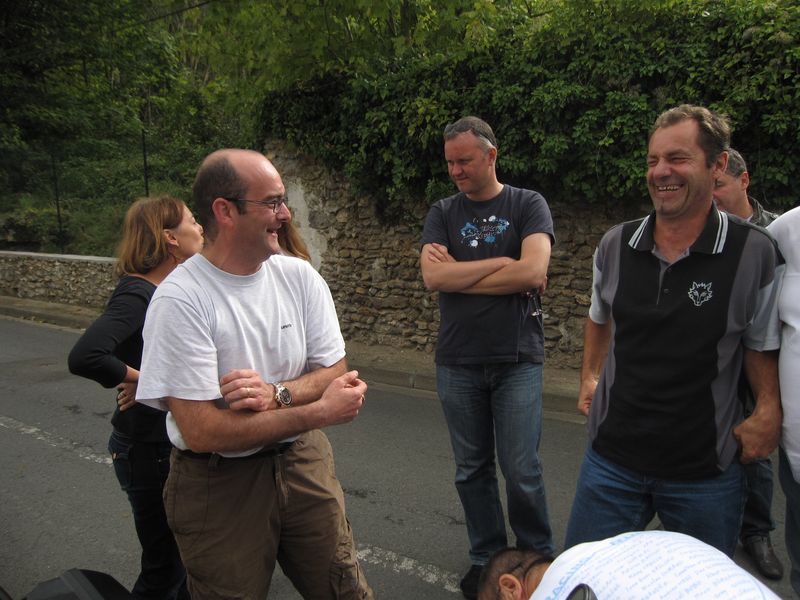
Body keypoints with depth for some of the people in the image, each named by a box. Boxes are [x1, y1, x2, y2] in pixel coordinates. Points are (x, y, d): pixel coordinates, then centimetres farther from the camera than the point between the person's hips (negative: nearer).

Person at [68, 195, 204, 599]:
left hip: (170, 441, 8)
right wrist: (140, 379, -24)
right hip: (148, 448, -8)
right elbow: (84, 357, -38)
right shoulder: (136, 295, -22)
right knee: (164, 567, 8)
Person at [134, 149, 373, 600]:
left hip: (304, 462, 4)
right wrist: (320, 412, -21)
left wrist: (277, 393, -23)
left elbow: (336, 372, -2)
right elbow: (201, 431, -23)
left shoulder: (299, 276, -4)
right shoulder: (180, 300, -20)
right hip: (218, 483, -4)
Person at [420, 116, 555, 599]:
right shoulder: (443, 214, 7)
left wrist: (459, 275, -10)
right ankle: (486, 558, 30)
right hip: (458, 362, 3)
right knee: (472, 469, 12)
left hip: (518, 360, -2)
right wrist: (502, 262, -11)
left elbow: (533, 272, -17)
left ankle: (539, 559, 25)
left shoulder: (528, 205, -1)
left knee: (522, 471, 2)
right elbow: (433, 277, -9)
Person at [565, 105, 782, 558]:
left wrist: (768, 414, -14)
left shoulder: (755, 254, -10)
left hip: (706, 471, -2)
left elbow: (762, 346, 0)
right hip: (611, 458, 2)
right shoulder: (615, 245, -1)